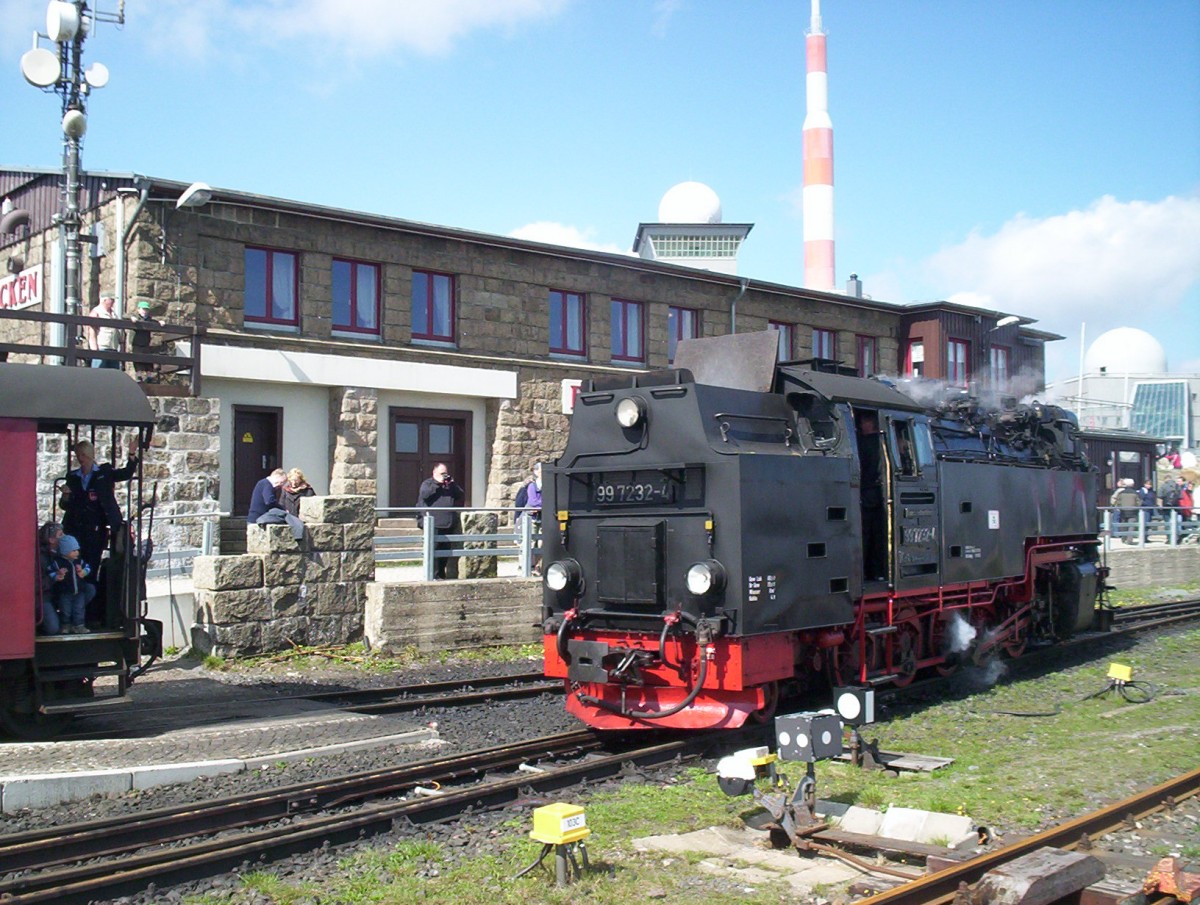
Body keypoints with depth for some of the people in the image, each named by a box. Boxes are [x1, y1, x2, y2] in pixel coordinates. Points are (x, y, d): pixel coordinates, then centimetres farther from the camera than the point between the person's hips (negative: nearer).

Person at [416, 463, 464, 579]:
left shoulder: (451, 484, 20)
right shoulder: (427, 483, 5)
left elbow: (462, 497, 14)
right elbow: (424, 494, -15)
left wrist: (453, 485, 1)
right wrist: (437, 483, -14)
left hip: (449, 524, 5)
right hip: (434, 524, -5)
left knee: (446, 550, 8)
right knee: (434, 549, -10)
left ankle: (442, 573, 18)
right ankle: (435, 575, -9)